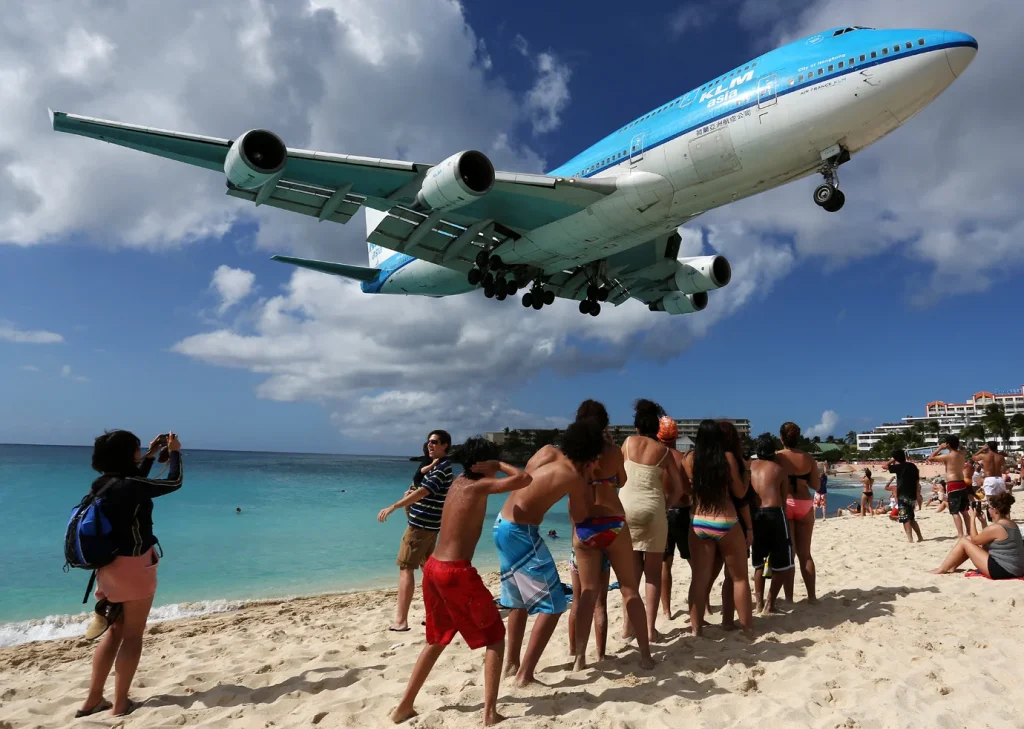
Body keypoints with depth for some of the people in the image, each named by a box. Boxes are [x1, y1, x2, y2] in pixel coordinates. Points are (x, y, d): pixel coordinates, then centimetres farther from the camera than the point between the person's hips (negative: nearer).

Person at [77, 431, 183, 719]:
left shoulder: (102, 485, 2)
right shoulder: (128, 486, -21)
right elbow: (174, 482, -10)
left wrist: (151, 455, 24)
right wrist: (174, 452, 4)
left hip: (110, 564, 8)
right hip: (134, 565, -8)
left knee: (114, 631, 19)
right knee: (132, 635, 6)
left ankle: (93, 700, 25)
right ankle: (120, 704, 14)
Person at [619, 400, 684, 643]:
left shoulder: (628, 442, 7)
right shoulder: (663, 450, 5)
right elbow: (678, 488, 5)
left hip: (627, 505, 2)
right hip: (653, 508, -1)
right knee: (653, 572, 8)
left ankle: (628, 626, 16)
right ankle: (650, 628, 8)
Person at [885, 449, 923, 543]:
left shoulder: (898, 467, -10)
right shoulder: (913, 466, 9)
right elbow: (917, 481, 12)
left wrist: (892, 460, 6)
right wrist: (918, 495, 17)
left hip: (903, 496, -7)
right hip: (912, 496, 7)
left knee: (905, 519, -8)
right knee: (911, 518, 21)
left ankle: (910, 539, -16)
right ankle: (920, 537, 23)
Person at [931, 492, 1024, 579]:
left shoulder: (995, 527, -21)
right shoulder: (1012, 524, 9)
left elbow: (974, 540, -4)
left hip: (1003, 570, -10)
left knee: (964, 541, -3)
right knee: (969, 539, 14)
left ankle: (942, 570, 7)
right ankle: (951, 567, 25)